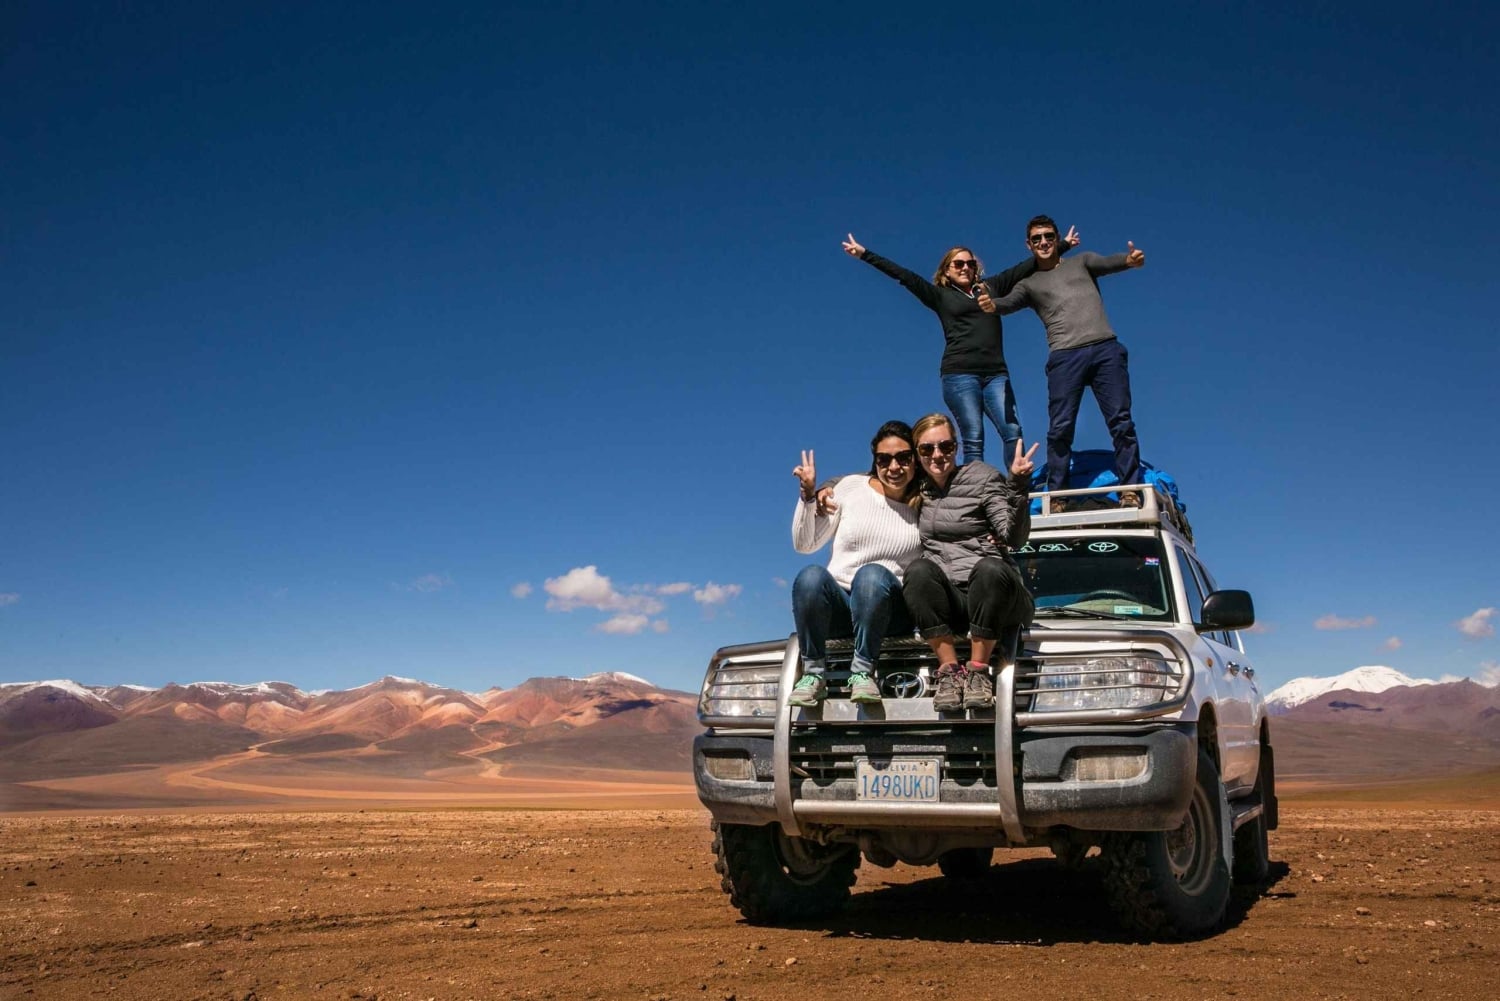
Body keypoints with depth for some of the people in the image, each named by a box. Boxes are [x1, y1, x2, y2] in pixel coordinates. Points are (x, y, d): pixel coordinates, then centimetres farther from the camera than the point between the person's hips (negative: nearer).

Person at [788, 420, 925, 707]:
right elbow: (805, 544, 10)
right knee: (811, 576, -33)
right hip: (837, 603, 1)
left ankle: (863, 672, -27)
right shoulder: (851, 487, 8)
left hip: (887, 611, -1)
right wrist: (808, 495, -4)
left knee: (873, 575, -35)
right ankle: (814, 673, -22)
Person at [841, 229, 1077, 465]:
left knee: (1013, 432, -13)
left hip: (996, 374, 3)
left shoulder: (991, 286, 20)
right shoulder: (940, 295, 13)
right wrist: (865, 254, 3)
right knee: (973, 439, -12)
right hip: (959, 374, -2)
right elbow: (904, 275, 8)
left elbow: (1026, 266, 25)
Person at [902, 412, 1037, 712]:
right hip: (946, 601, 2)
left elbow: (1014, 538, -9)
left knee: (990, 568, -37)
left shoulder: (983, 477, 3)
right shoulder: (917, 489, 14)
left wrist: (1017, 486, -21)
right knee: (918, 571, -30)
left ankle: (978, 670, -22)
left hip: (992, 595, -2)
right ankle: (949, 669, -25)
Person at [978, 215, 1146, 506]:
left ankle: (1130, 491, -5)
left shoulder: (1081, 261, 22)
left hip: (1106, 349, 0)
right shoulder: (1029, 284, 21)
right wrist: (993, 305, -26)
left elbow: (1106, 264, 2)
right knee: (1060, 428, -7)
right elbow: (1010, 302, 0)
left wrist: (1130, 260, -23)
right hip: (1064, 357, 0)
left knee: (1121, 422, -6)